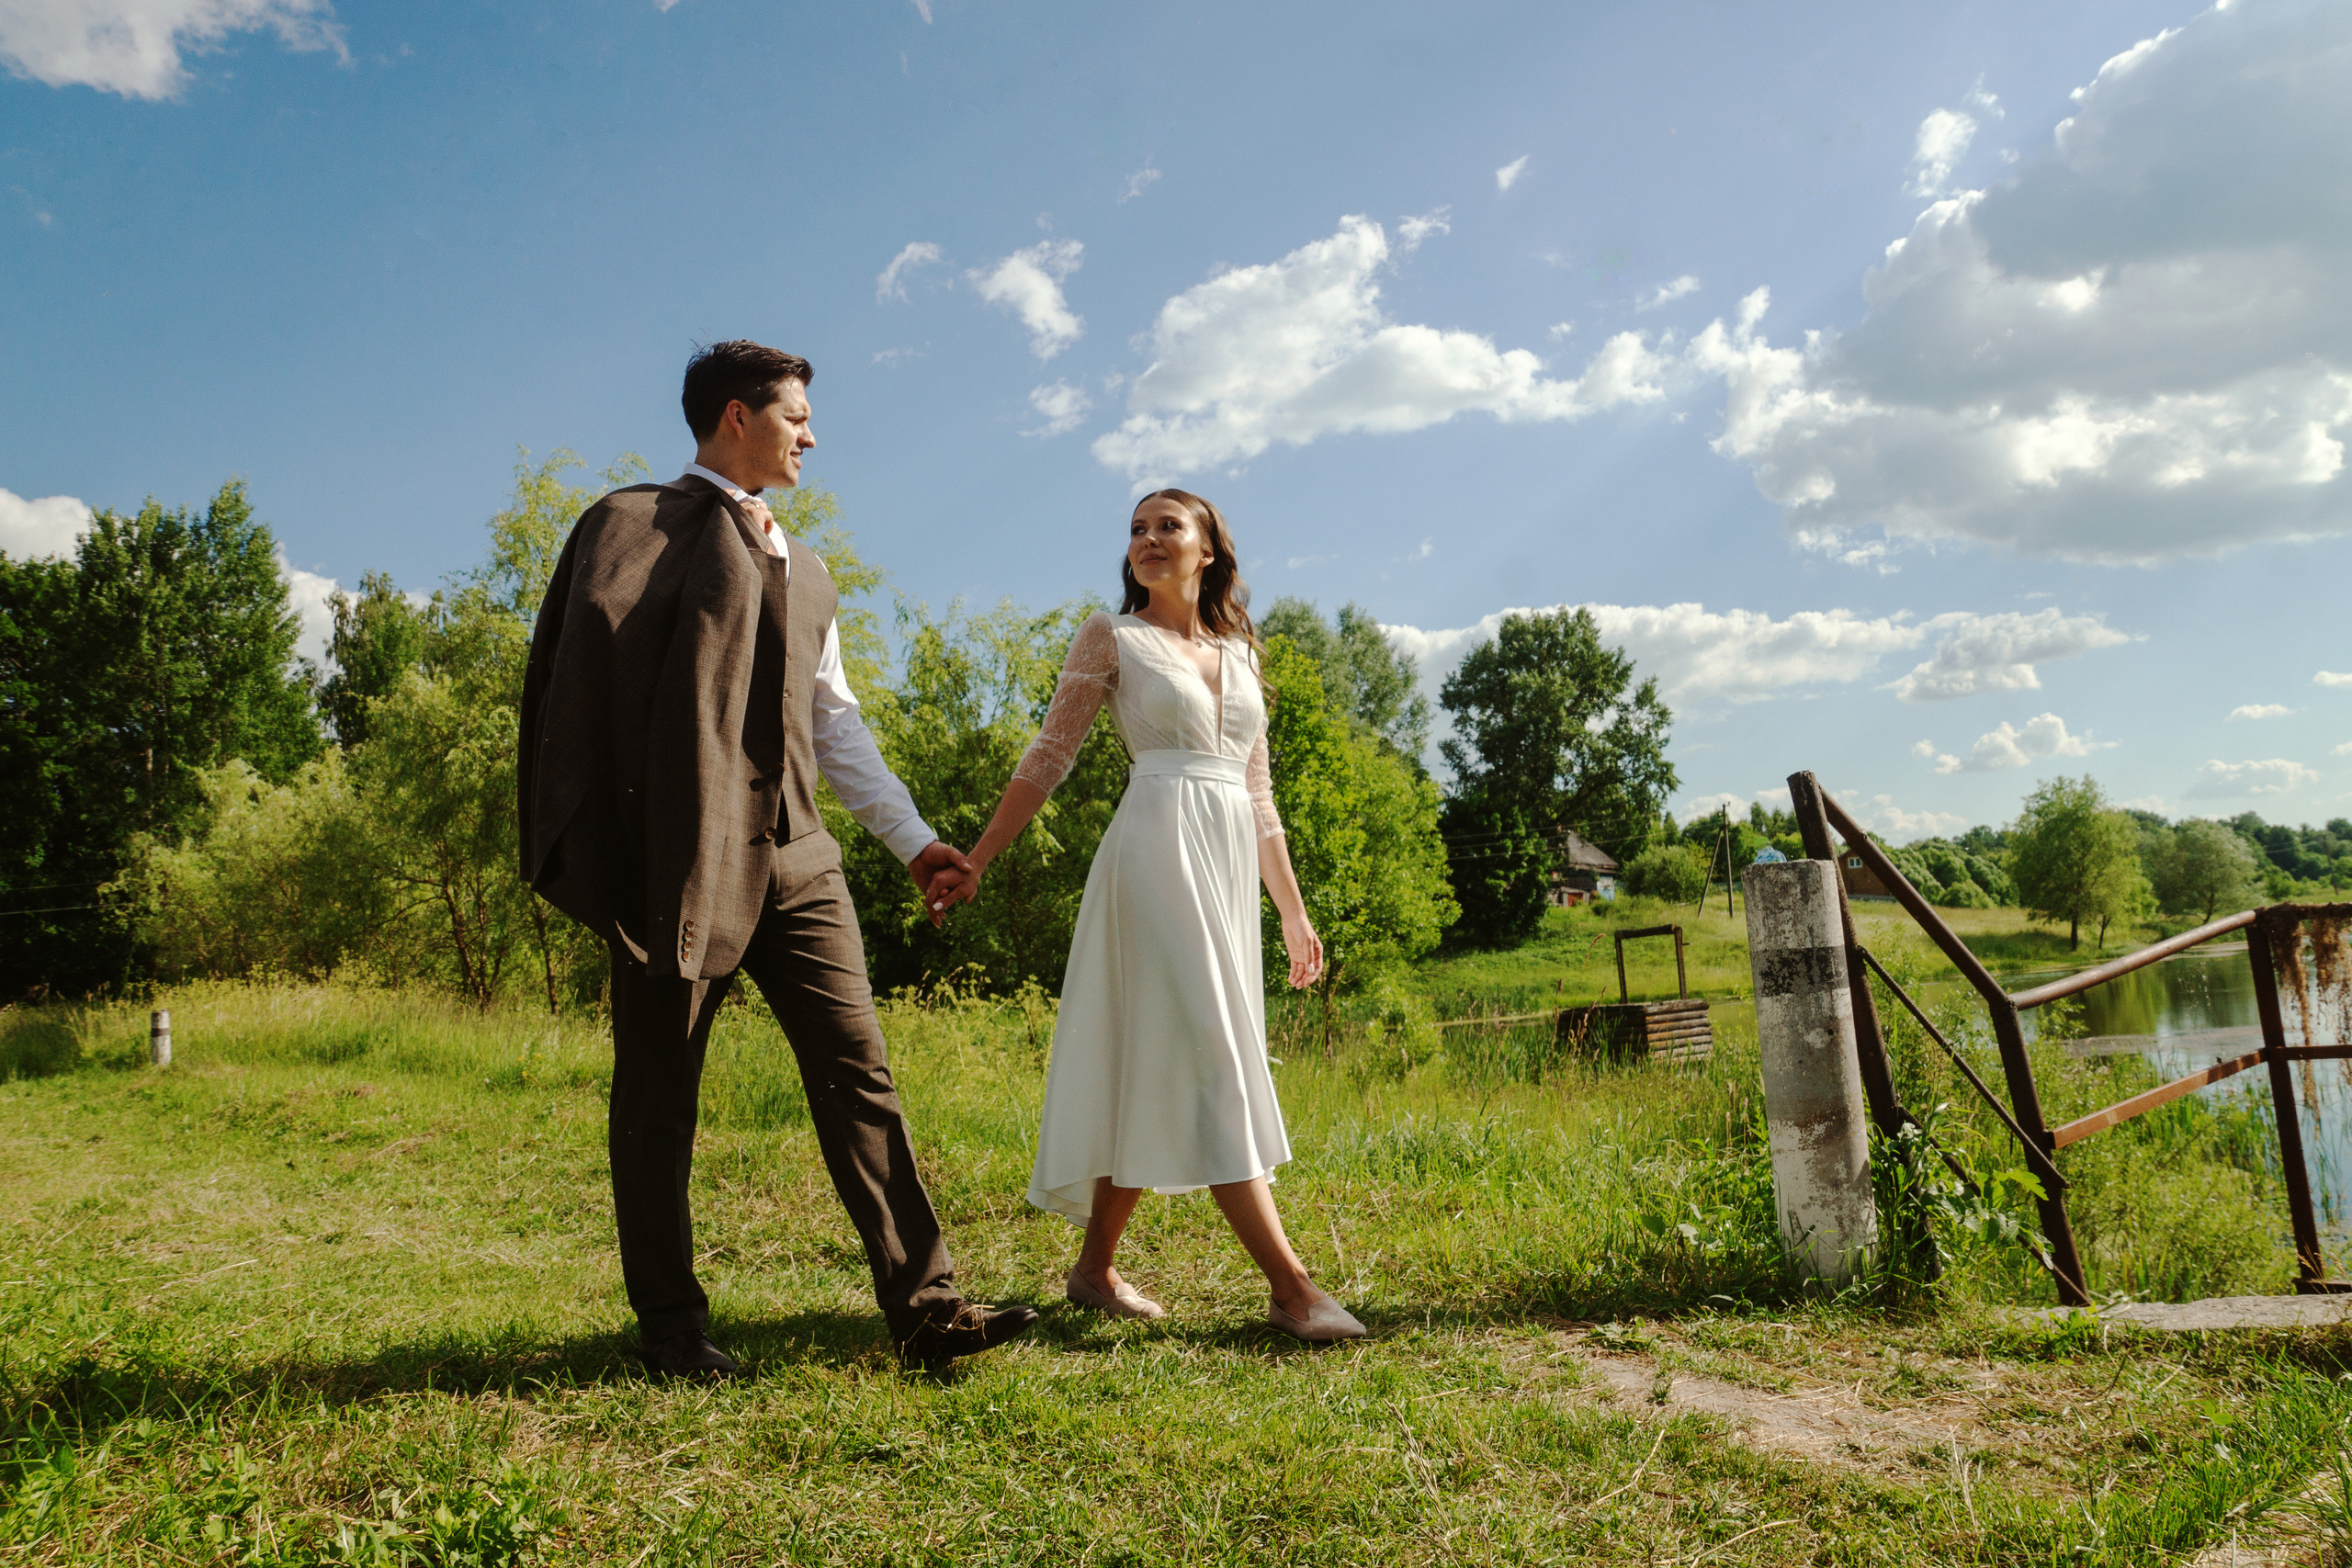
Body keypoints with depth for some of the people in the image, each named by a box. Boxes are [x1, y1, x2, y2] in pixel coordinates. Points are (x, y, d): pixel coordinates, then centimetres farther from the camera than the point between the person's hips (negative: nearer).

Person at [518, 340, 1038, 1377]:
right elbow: (584, 681, -6)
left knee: (857, 1069, 0)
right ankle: (672, 1326, 18)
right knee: (659, 1099, 5)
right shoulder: (634, 525, 2)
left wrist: (910, 837, 16)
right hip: (681, 859, -6)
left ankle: (924, 1305, 2)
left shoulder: (803, 569, 22)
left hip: (794, 856, 6)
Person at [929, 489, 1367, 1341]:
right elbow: (1049, 757, 3)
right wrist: (974, 862, -4)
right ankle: (1290, 1285, -11)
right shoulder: (1111, 636, 6)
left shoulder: (1239, 652, 19)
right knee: (1209, 1056, -11)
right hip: (1158, 847, -6)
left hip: (1230, 861, 6)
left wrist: (1293, 909, 19)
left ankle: (1096, 1265, 16)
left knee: (1155, 1065, 6)